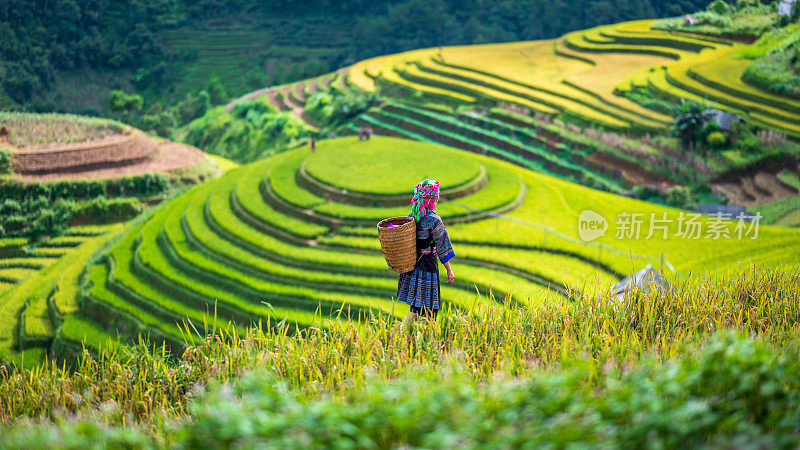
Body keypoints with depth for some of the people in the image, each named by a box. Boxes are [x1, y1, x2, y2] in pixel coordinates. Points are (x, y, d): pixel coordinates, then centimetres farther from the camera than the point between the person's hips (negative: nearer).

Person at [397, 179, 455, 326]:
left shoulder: (412, 217, 3)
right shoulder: (434, 221, -17)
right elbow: (442, 249, -12)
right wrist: (449, 270, -5)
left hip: (411, 265, 7)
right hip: (427, 267, -7)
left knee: (415, 308, 16)